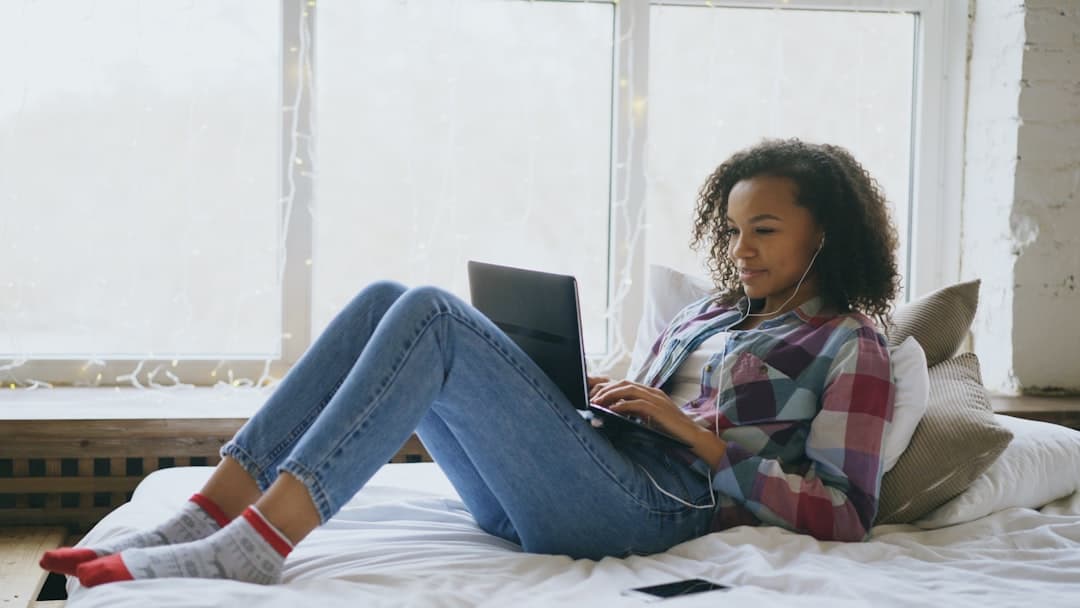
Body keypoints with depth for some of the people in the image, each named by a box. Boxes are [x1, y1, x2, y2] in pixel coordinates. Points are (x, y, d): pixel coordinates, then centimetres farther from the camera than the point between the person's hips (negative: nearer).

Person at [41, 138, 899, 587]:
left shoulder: (849, 347, 7)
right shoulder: (709, 313, 29)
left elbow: (846, 515, -4)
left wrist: (697, 434, -7)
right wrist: (589, 395, 7)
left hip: (654, 506, -7)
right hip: (543, 502, 7)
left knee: (431, 314, -23)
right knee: (384, 301, -7)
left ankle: (255, 544, -30)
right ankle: (206, 517, -15)